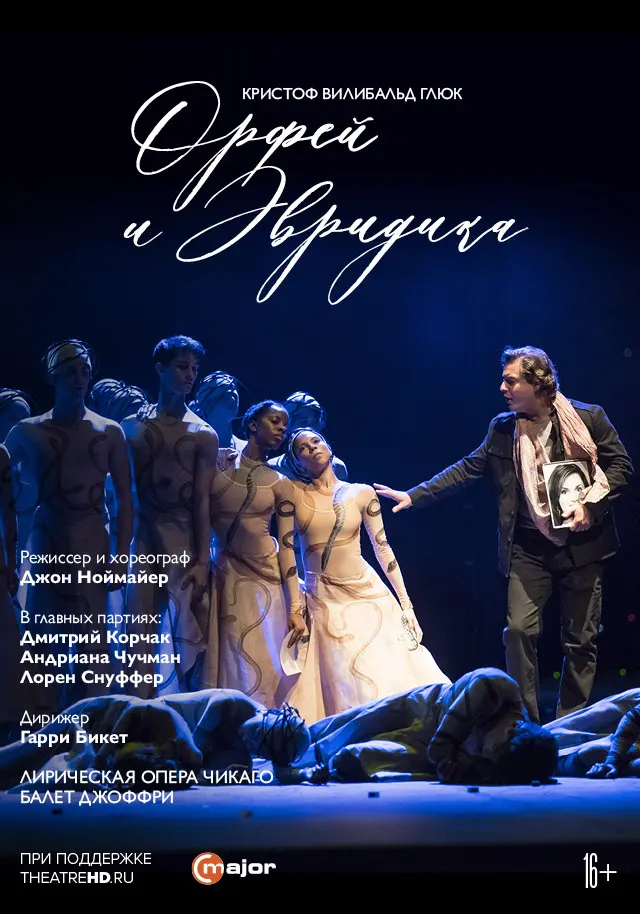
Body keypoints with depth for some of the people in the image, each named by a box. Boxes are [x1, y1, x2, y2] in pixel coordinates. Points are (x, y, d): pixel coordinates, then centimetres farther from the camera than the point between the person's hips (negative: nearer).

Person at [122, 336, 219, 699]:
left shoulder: (204, 435, 3)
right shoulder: (133, 427, 9)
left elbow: (202, 500, -2)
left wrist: (202, 561, -8)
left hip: (182, 536, -2)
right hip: (139, 535, 2)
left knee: (186, 630, -3)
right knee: (140, 630, 0)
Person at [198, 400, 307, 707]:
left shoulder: (281, 485, 2)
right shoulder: (218, 460, 2)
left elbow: (287, 546, 1)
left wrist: (295, 609, -4)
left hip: (266, 578, 0)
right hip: (224, 576, 0)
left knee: (265, 669, 1)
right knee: (227, 665, 2)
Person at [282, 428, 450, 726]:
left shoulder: (362, 493, 2)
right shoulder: (294, 493, 0)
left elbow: (382, 548, 3)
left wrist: (406, 604, 1)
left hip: (367, 593, 1)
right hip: (323, 600, -1)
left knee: (392, 676, -2)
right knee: (344, 687, -5)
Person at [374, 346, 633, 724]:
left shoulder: (588, 417, -7)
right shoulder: (503, 427, 3)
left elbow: (620, 465, -2)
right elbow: (467, 469, 6)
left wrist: (590, 503, -16)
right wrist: (414, 496, 0)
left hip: (582, 544, -2)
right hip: (530, 547, 2)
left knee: (581, 638, 6)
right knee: (519, 628, -6)